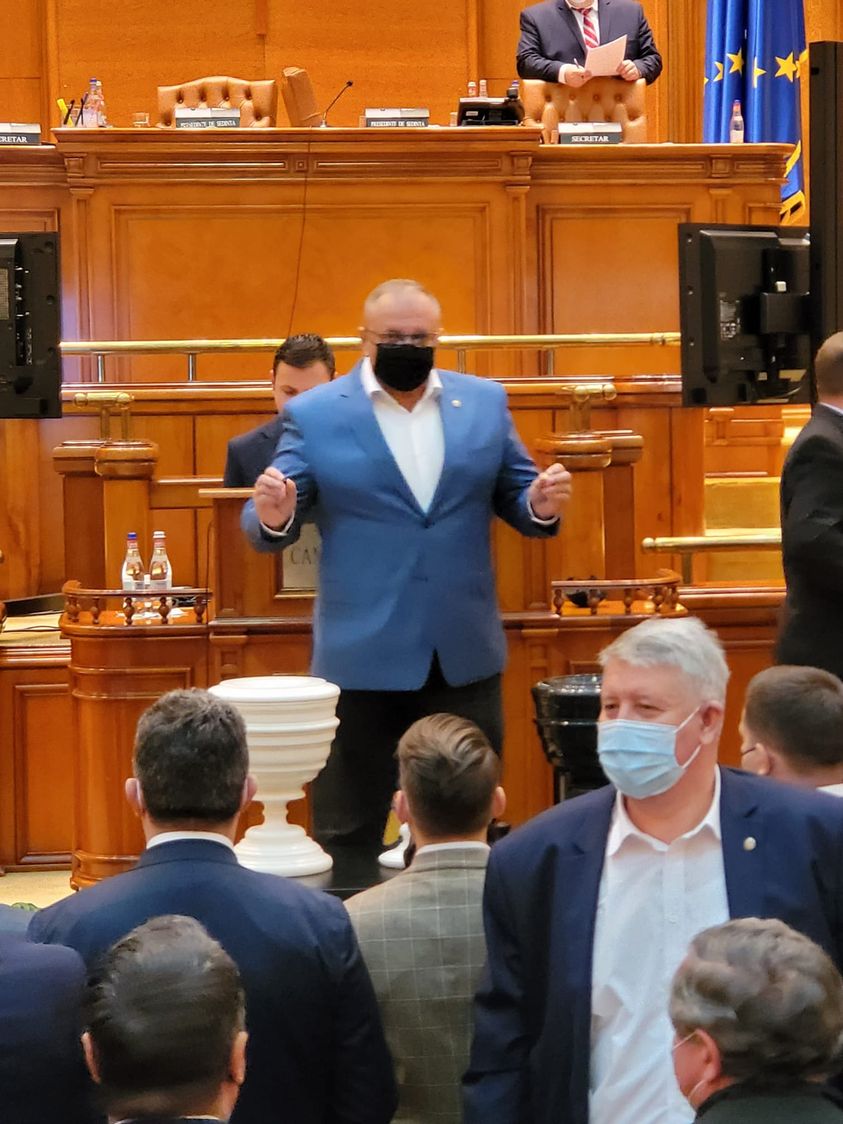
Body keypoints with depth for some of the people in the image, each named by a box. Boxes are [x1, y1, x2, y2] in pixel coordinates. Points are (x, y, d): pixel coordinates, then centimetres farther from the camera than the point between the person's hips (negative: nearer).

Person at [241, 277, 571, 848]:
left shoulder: (485, 402, 6)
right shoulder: (314, 414, -2)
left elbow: (515, 497, 11)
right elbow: (268, 529, -1)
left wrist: (541, 507, -12)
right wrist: (274, 516, -25)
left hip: (465, 656, 2)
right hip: (361, 659, -2)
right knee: (349, 840, 7)